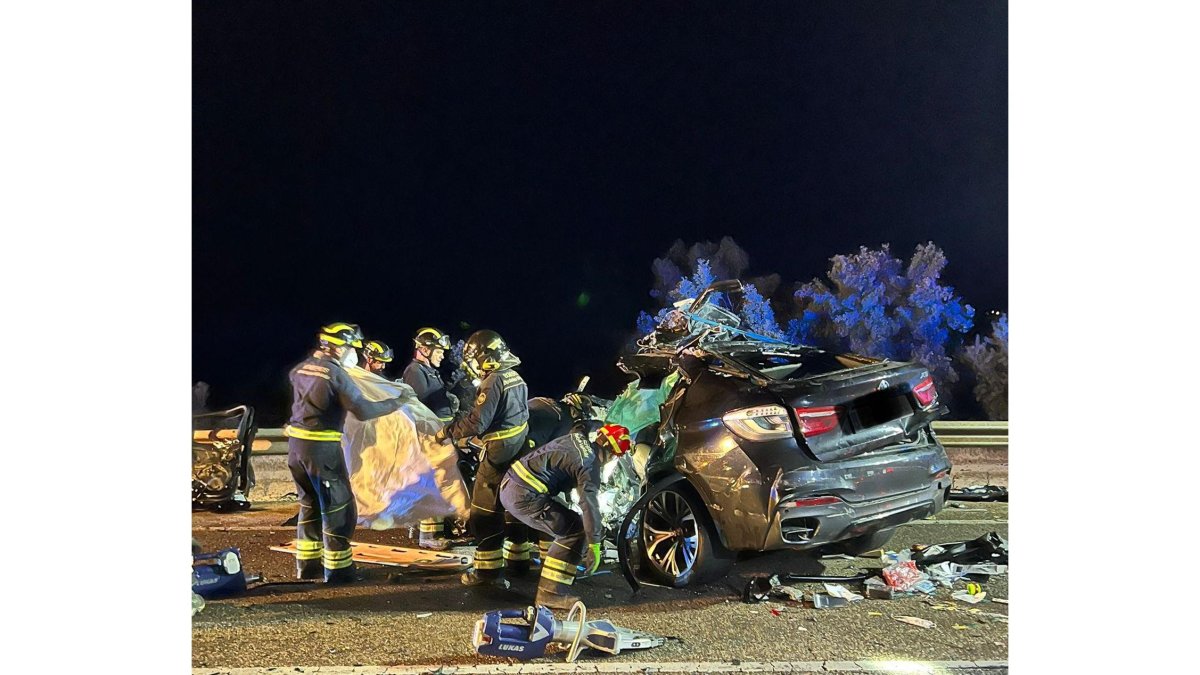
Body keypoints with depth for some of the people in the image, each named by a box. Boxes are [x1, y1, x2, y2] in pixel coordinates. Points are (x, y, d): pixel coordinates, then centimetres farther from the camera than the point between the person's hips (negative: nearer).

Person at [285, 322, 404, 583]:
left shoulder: (302, 367, 8)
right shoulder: (336, 373, -14)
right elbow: (363, 410, -17)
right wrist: (394, 404, -5)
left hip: (297, 444, 8)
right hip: (323, 447, -8)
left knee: (310, 504, 19)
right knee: (338, 507, 1)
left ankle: (307, 565, 24)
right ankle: (337, 571, 3)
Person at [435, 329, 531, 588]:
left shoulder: (493, 381, -17)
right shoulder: (516, 378, 11)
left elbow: (477, 421, -23)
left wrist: (448, 432, -9)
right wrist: (467, 436, 16)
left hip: (499, 455, -9)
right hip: (520, 452, 9)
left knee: (485, 511, -3)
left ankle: (488, 569, -2)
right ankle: (518, 559, 27)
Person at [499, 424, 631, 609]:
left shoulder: (576, 438, 14)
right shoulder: (590, 465, -11)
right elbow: (589, 503, -19)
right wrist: (594, 544, -16)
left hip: (508, 484, 10)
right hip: (524, 496, -10)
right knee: (575, 531, -6)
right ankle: (551, 593, -8)